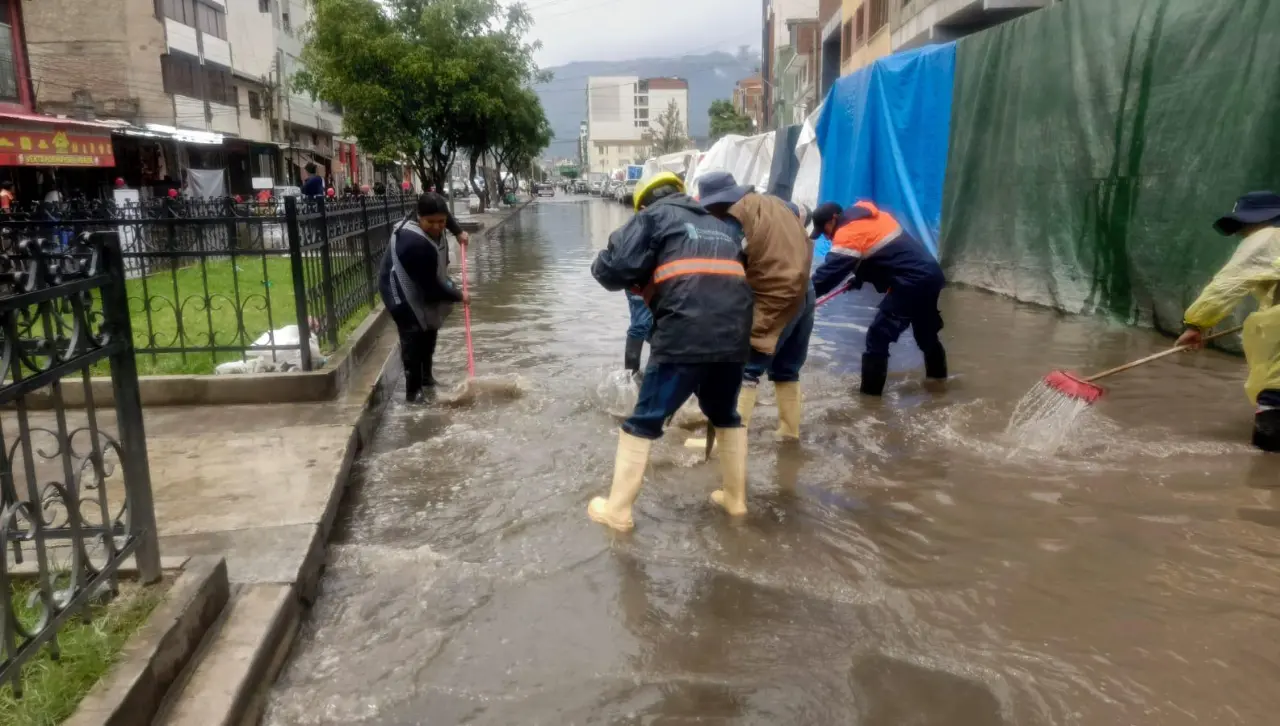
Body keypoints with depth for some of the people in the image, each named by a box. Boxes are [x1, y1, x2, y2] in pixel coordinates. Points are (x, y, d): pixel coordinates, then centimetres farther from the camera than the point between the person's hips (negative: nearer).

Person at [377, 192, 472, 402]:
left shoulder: (433, 226, -11)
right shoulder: (417, 244, -37)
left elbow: (443, 225, 19)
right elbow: (431, 285, -31)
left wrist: (458, 232, 5)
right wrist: (458, 296, -18)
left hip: (421, 288, 10)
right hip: (400, 291, -10)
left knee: (429, 332, 17)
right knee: (413, 337, -15)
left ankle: (426, 377, 34)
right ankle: (413, 390, -10)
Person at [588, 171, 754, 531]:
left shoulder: (653, 215, 12)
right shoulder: (722, 225, 30)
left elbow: (612, 267, -1)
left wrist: (636, 282, 20)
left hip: (684, 336, -5)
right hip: (733, 335, 5)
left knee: (644, 421, 8)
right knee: (725, 414, 27)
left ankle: (618, 510, 14)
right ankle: (735, 497, 34)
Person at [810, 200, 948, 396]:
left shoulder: (849, 233, -15)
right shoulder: (866, 216, 14)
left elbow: (830, 271, -20)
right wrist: (858, 277, 23)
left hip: (912, 282, -10)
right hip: (931, 273, 10)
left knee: (878, 336, -7)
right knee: (925, 329, 29)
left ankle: (870, 392, -4)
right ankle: (937, 372, 48)